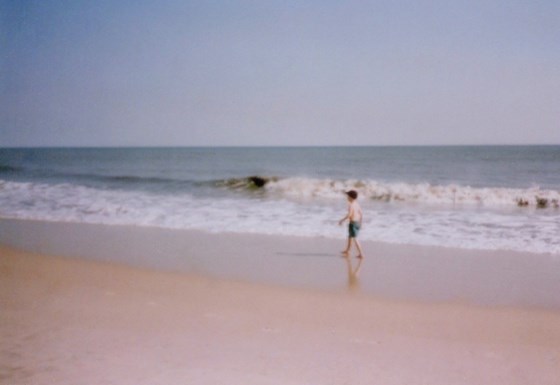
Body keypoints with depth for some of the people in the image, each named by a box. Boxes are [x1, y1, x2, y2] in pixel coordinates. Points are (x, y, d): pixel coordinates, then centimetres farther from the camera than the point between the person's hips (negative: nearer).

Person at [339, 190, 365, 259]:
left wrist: (342, 220, -19)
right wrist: (360, 222, 22)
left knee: (355, 239, -5)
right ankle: (347, 251, 38)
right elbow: (361, 213, 12)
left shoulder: (351, 204, -18)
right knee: (350, 236, 24)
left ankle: (361, 254, -8)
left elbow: (349, 214, -27)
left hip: (353, 223, -9)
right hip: (357, 222, 9)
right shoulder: (357, 204, 8)